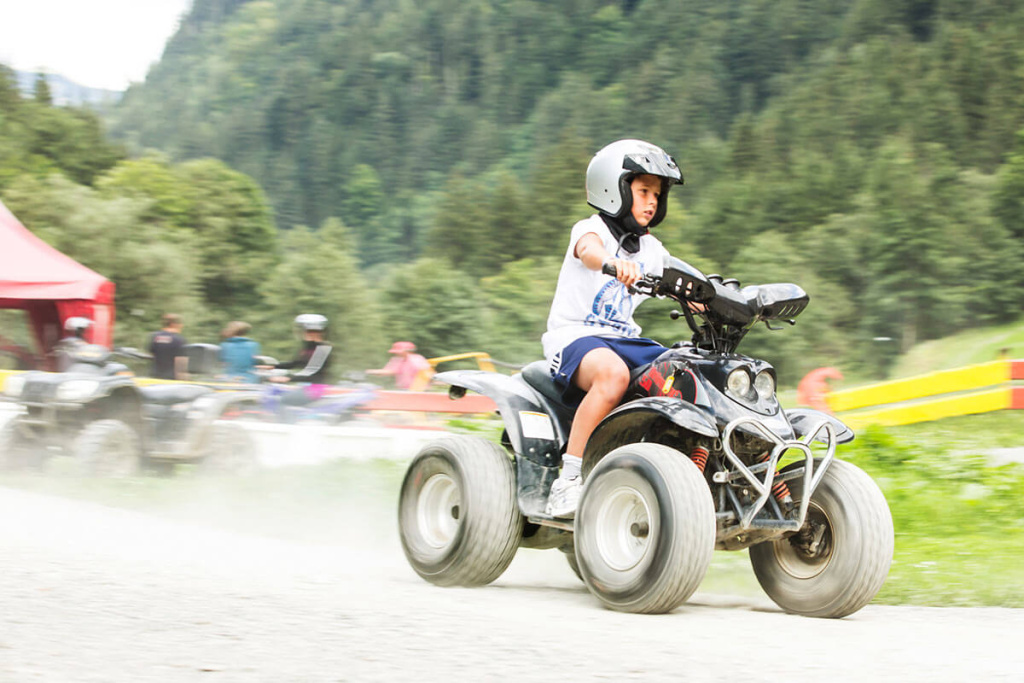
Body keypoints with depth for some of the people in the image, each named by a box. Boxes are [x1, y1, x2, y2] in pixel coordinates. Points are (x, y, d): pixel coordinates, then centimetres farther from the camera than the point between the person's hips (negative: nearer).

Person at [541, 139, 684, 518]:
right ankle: (567, 482, -37)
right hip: (575, 336, -7)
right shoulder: (591, 229, -4)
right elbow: (589, 250, -28)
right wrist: (614, 262, -52)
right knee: (613, 373, -39)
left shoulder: (650, 248, 18)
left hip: (627, 340, 7)